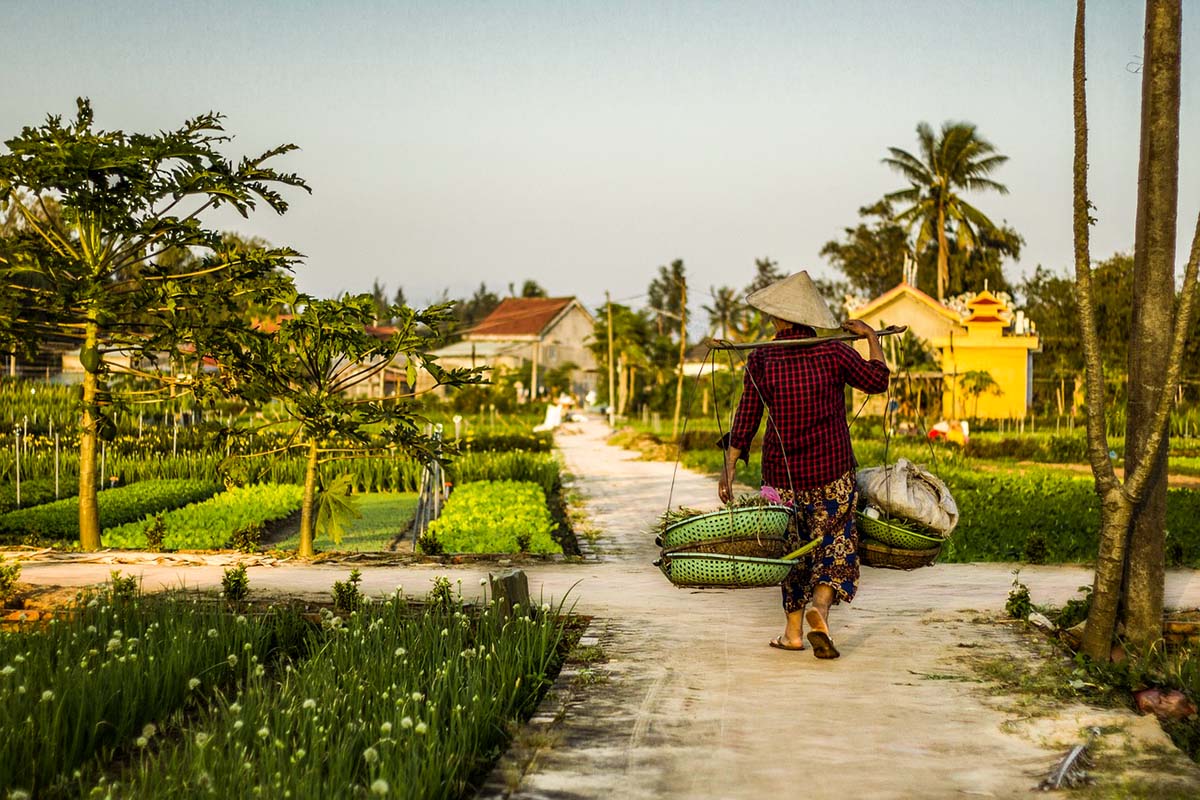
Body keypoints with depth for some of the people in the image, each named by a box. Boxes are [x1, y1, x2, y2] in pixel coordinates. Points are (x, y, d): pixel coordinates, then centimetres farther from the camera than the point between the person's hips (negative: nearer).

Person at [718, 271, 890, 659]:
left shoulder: (761, 359, -6)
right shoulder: (834, 352, -6)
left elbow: (745, 421, -6)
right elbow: (876, 380, 9)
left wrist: (728, 471, 0)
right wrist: (871, 337, 22)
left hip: (781, 471, 1)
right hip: (832, 472, -1)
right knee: (835, 543, 10)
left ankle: (793, 630, 19)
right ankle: (820, 606, -16)